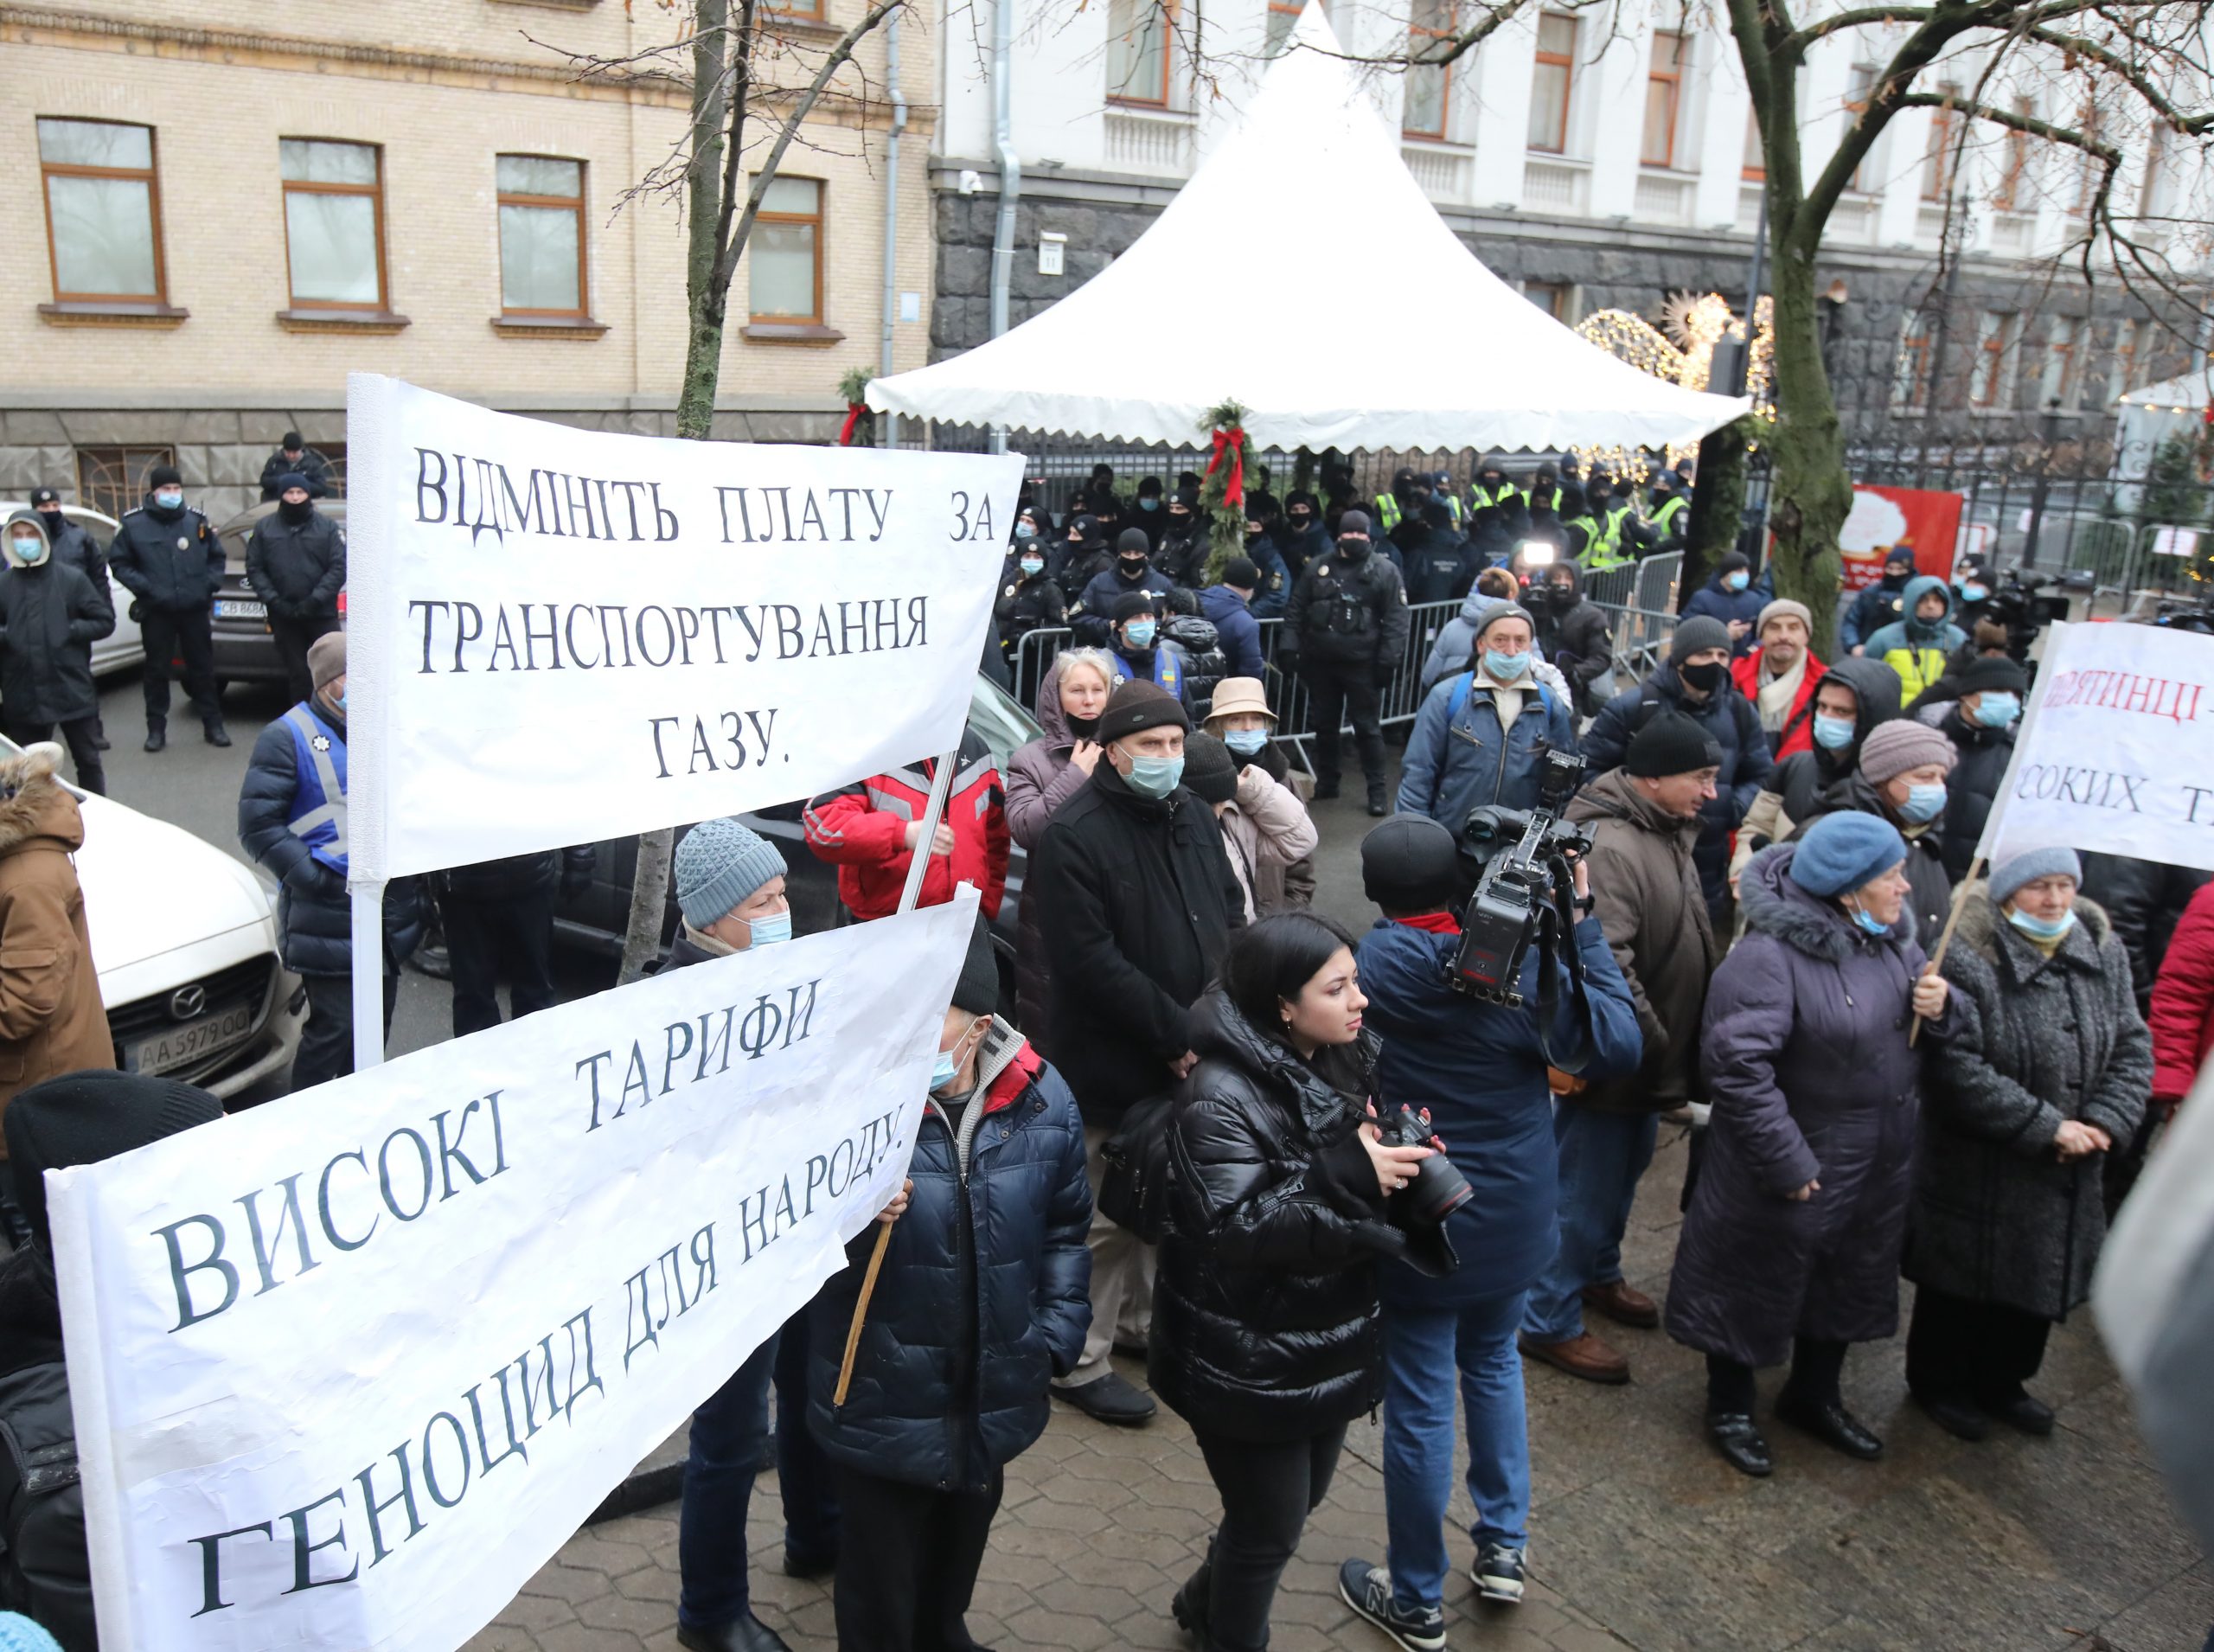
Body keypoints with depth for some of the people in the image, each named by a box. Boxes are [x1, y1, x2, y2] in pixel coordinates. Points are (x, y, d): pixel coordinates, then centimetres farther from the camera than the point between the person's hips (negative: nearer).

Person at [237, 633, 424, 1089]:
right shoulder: (287, 738, -6)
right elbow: (258, 825, -10)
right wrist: (313, 876, -18)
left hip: (389, 910, 6)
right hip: (329, 915, -6)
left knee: (377, 1021, 15)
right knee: (335, 1027, -5)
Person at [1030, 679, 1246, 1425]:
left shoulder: (1191, 814, 9)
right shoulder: (1075, 835, -16)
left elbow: (1231, 915, 14)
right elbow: (1090, 961, -21)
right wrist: (1176, 1033, -19)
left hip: (1192, 1059, 7)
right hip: (1114, 1068, -7)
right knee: (1105, 1217, 1)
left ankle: (1145, 1319, 39)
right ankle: (1080, 1361, 16)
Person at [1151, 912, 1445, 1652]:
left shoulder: (1343, 1062, 0)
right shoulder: (1221, 1095, -24)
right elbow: (1236, 1224, -31)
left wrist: (1402, 1160, -9)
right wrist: (1347, 1177, -34)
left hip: (1329, 1341, 8)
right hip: (1250, 1363, -8)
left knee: (1300, 1499, 23)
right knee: (1271, 1525, 9)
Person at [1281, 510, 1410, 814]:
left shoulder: (1385, 571, -2)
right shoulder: (1317, 567, 8)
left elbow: (1396, 620, -6)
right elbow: (1297, 610, 10)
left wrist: (1388, 661, -13)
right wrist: (1289, 645, -1)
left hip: (1362, 664, -4)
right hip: (1320, 661, 4)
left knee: (1367, 727, 0)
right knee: (1324, 724, 14)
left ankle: (1377, 790, 7)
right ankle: (1326, 781, 28)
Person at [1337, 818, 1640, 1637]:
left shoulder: (1366, 965, -16)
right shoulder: (1520, 958, -15)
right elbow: (1617, 1046, -10)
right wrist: (1582, 926, -6)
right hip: (1514, 1217, 2)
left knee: (1419, 1403, 11)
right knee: (1493, 1361, 28)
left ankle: (1415, 1600, 28)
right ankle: (1502, 1546, 37)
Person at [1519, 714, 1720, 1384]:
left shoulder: (1668, 831, 5)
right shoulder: (1610, 848, -28)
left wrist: (1673, 1046, 15)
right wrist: (1655, 1045, -24)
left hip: (1653, 1052, 10)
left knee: (1622, 1173, 26)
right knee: (1585, 1189, 3)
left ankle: (1598, 1274, 46)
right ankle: (1549, 1322, 18)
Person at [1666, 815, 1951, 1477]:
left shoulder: (1890, 934, 0)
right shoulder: (1770, 953, -28)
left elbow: (1924, 1016, 15)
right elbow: (1737, 1064, -30)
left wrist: (1939, 1006, -10)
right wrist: (1786, 1161, -25)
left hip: (1876, 1164, 8)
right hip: (1797, 1164, -8)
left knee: (1849, 1280, 24)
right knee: (1757, 1280, 10)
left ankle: (1814, 1395, 47)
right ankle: (1730, 1408, 33)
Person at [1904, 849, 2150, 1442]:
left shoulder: (2102, 952, 2)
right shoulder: (1968, 958, -21)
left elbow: (2132, 1048, 4)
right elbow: (1958, 1067, -26)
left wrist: (2105, 1122, -12)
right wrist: (2047, 1127, -21)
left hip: (2068, 1172, 7)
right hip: (1976, 1169, -6)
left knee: (2038, 1282, 20)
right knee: (1965, 1282, 9)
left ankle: (2001, 1383, 42)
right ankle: (1938, 1384, 32)